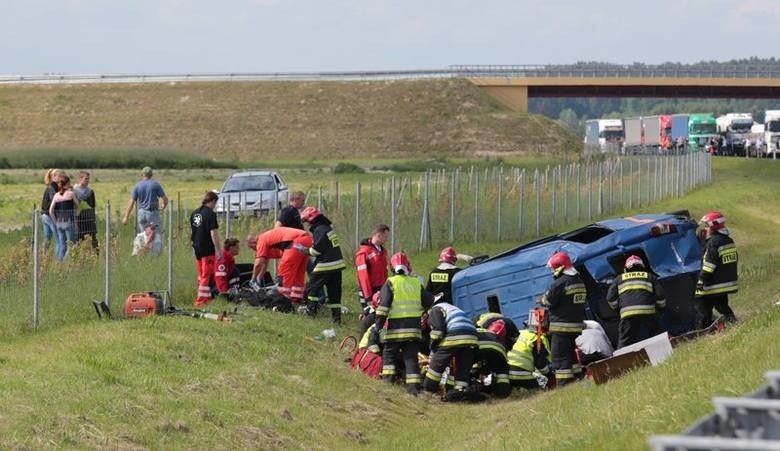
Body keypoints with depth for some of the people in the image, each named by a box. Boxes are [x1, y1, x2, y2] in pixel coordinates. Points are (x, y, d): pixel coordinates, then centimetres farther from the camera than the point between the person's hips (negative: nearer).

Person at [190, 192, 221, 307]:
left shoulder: (194, 213, 8)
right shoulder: (210, 214, -15)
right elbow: (213, 233, -18)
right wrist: (218, 250, -15)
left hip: (197, 248, 8)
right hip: (208, 249, -8)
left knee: (201, 275, 17)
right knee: (206, 275, -1)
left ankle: (206, 297, 27)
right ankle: (201, 300, 0)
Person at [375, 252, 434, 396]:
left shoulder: (390, 283, -2)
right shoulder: (417, 283, 11)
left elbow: (383, 305, -8)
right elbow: (429, 303, 17)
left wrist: (379, 324, -4)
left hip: (396, 327, -3)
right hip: (414, 327, 3)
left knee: (389, 353, 9)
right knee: (411, 357, 5)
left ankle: (388, 380, -4)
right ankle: (413, 387, -1)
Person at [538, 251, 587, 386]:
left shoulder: (560, 283, -16)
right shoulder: (579, 281, 11)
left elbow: (549, 301, -13)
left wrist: (542, 300, 9)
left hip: (561, 326, -8)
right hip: (577, 325, 8)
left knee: (560, 358, -6)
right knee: (573, 356, 18)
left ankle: (564, 385, -11)